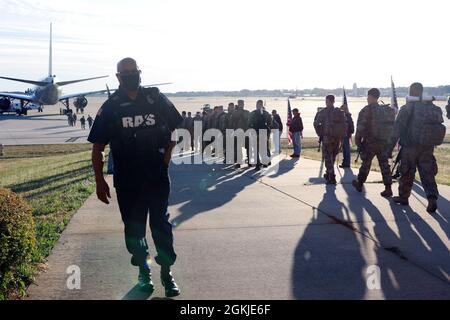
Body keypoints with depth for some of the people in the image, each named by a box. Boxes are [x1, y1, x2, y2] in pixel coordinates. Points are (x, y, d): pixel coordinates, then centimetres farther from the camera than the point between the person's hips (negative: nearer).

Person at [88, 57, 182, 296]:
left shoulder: (156, 98, 1)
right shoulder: (111, 107, -1)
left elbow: (178, 127, 14)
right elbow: (98, 147, 1)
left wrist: (168, 151, 1)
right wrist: (100, 181, -4)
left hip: (158, 176, 0)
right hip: (127, 180, 1)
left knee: (161, 224, 3)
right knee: (134, 227, 10)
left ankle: (167, 272, 15)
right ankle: (143, 272, 26)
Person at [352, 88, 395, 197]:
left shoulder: (366, 110, -9)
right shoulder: (385, 110, 8)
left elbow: (360, 128, -12)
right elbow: (391, 127, 10)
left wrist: (358, 142, -3)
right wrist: (389, 142, 15)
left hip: (369, 143, -4)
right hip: (384, 143, 4)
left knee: (366, 164, 10)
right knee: (384, 165, 4)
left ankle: (359, 184, 25)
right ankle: (388, 188, 0)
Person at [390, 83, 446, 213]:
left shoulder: (407, 108, -9)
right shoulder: (434, 108, 7)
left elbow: (397, 130, -10)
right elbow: (439, 126, 9)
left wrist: (391, 147, -5)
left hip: (410, 147, -4)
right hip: (428, 148, 4)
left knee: (407, 174, 10)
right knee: (428, 174, 6)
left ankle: (403, 197, 22)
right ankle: (432, 199, -8)